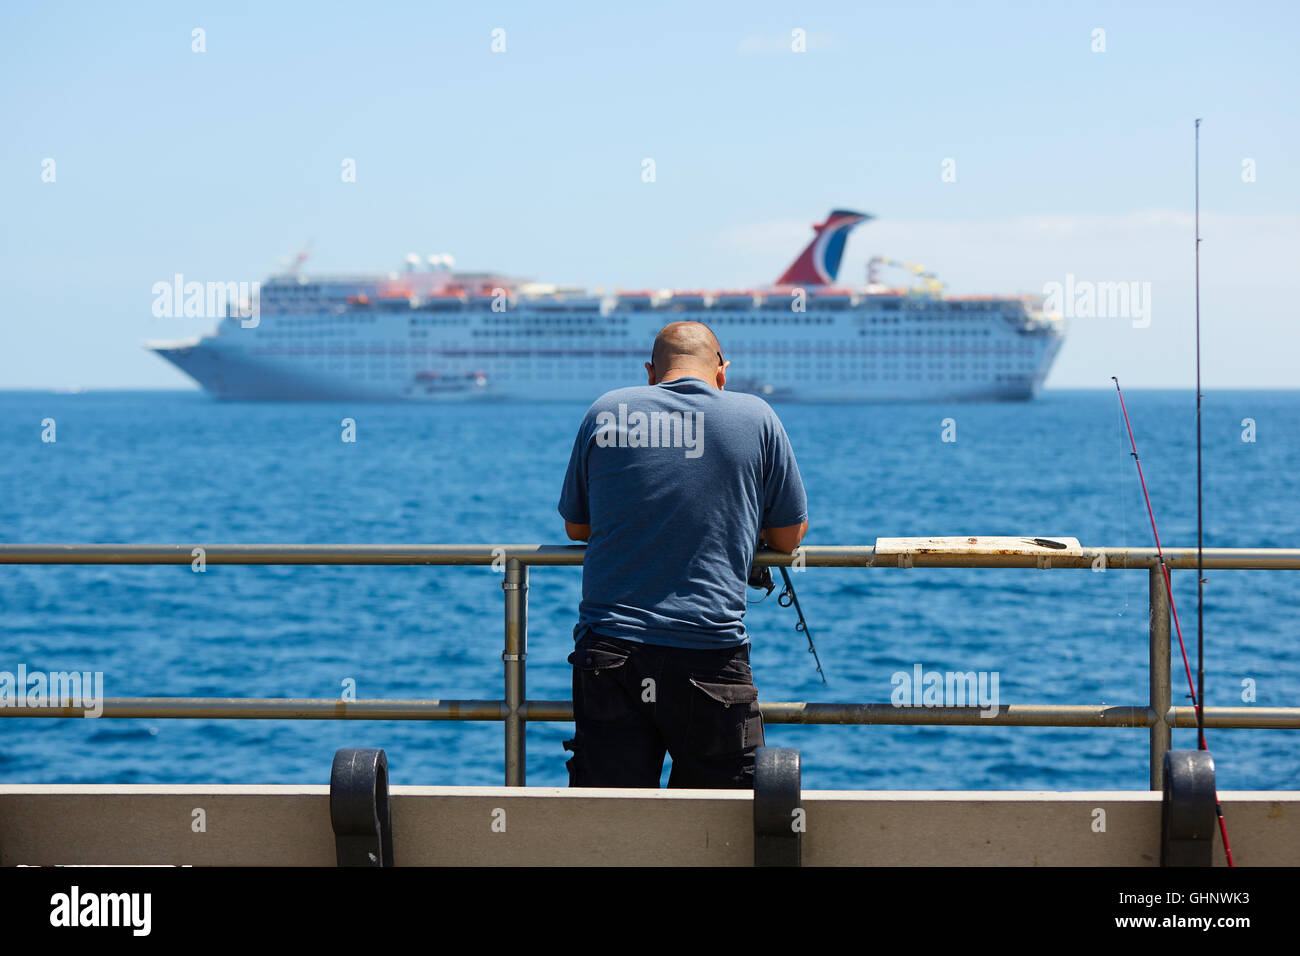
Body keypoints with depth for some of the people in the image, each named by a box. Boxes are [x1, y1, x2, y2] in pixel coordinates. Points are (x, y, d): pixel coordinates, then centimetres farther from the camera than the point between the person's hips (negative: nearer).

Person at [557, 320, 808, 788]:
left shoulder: (605, 412, 9)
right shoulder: (755, 417, 5)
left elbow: (576, 526, 21)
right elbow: (790, 536, 14)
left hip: (608, 650, 2)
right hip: (709, 656, -2)